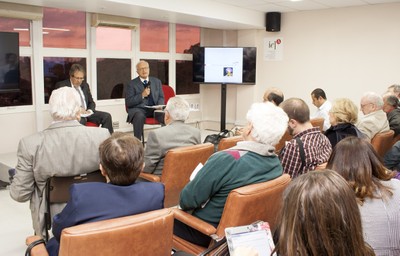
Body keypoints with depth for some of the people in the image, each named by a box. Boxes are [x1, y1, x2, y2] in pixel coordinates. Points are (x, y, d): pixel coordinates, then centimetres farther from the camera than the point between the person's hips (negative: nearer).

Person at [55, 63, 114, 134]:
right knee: (81, 121, -40)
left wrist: (90, 110, -2)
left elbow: (91, 102, 22)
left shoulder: (85, 85, 19)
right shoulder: (61, 85, 2)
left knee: (106, 116, -17)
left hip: (86, 112, 6)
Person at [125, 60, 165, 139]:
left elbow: (161, 97, 17)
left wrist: (160, 106, -6)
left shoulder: (157, 81, 17)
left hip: (154, 108, 3)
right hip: (138, 109, -3)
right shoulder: (132, 84, 6)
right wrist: (142, 95, -15)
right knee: (139, 116, -38)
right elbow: (128, 102, -1)